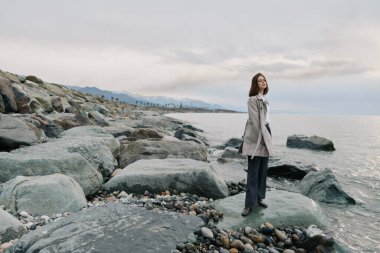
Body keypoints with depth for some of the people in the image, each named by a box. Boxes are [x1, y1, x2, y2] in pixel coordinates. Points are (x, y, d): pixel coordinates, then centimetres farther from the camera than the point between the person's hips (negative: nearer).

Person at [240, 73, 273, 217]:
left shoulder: (264, 99, 16)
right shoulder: (253, 99, -9)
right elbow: (255, 121, -15)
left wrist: (267, 137, 14)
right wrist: (260, 138, -17)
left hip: (265, 136, 8)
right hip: (256, 138, -8)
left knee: (263, 171, 11)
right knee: (253, 172, -5)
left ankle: (258, 198, 23)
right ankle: (249, 203, 2)